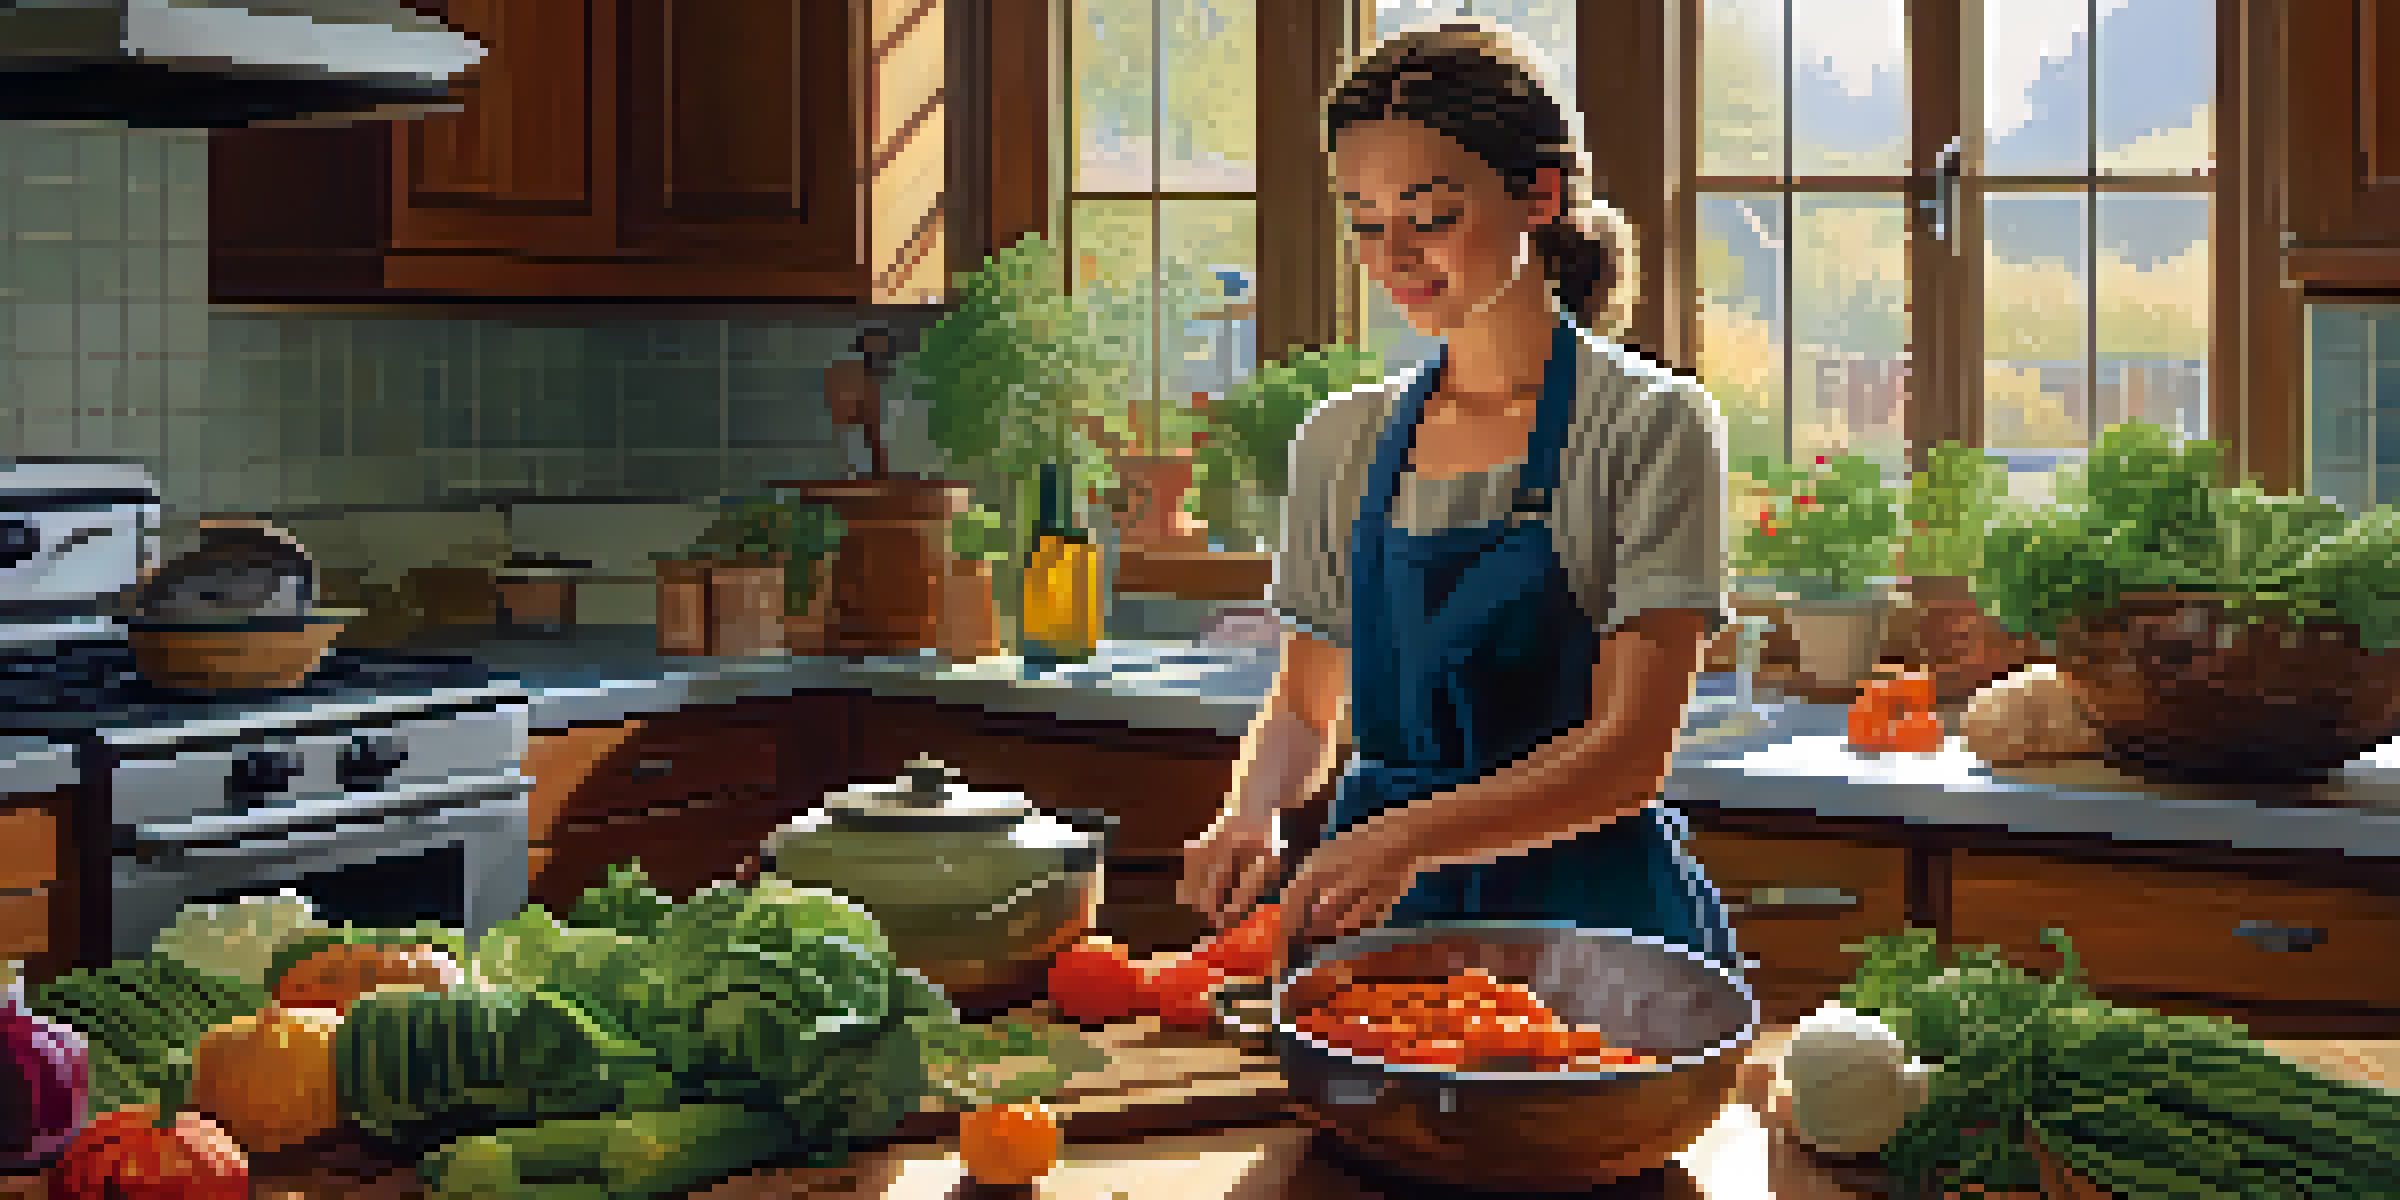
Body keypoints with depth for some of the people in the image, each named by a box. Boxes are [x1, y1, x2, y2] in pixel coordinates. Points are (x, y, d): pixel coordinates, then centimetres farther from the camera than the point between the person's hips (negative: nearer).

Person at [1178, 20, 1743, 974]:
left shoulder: (1652, 429, -6)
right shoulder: (1342, 443, 9)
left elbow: (1630, 754, -13)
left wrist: (1414, 837, -28)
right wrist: (1253, 814, -4)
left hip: (1588, 921, -4)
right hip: (1383, 922, 4)